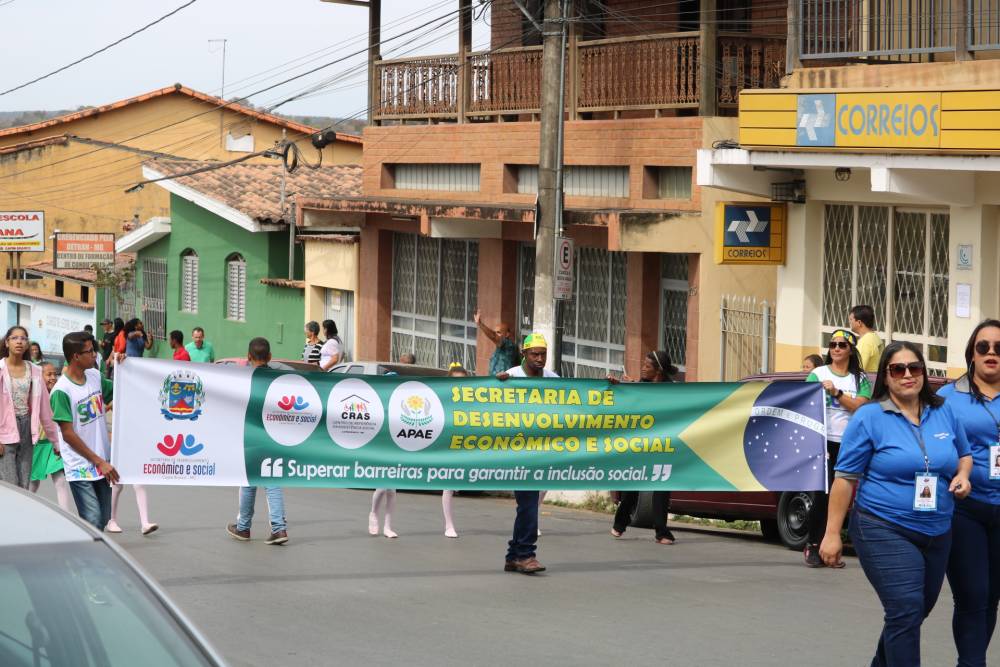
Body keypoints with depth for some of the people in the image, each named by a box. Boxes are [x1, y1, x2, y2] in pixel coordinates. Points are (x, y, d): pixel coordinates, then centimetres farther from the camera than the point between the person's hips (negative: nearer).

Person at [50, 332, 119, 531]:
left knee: (103, 519, 9)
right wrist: (99, 462, -15)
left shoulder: (95, 377, 5)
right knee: (93, 521, -13)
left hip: (101, 463, 7)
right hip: (80, 467, -7)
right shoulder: (61, 391, -15)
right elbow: (68, 434, -15)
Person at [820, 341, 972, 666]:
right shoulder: (869, 417, -8)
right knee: (906, 611, -17)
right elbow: (845, 478, -7)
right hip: (885, 531, -6)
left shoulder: (944, 413, 6)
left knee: (917, 610, 18)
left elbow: (964, 454, 22)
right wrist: (832, 533, -9)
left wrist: (962, 475, -2)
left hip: (937, 533, 6)